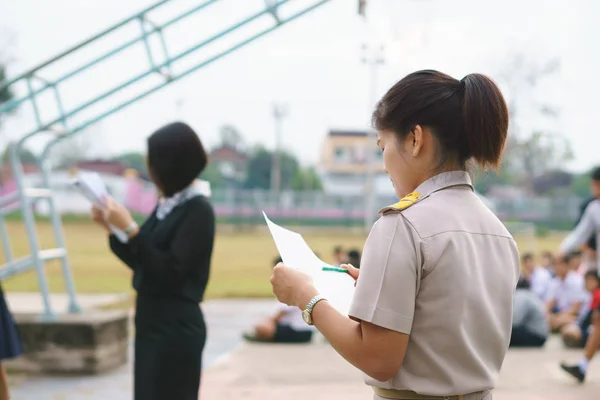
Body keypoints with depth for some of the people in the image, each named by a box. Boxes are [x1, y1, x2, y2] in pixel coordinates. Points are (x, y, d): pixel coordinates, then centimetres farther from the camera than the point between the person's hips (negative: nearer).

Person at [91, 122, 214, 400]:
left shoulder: (197, 211, -13)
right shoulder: (165, 206, 10)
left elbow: (170, 271, -20)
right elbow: (142, 263, 16)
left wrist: (130, 228, -21)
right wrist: (111, 228, 6)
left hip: (177, 327, -9)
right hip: (152, 323, 9)